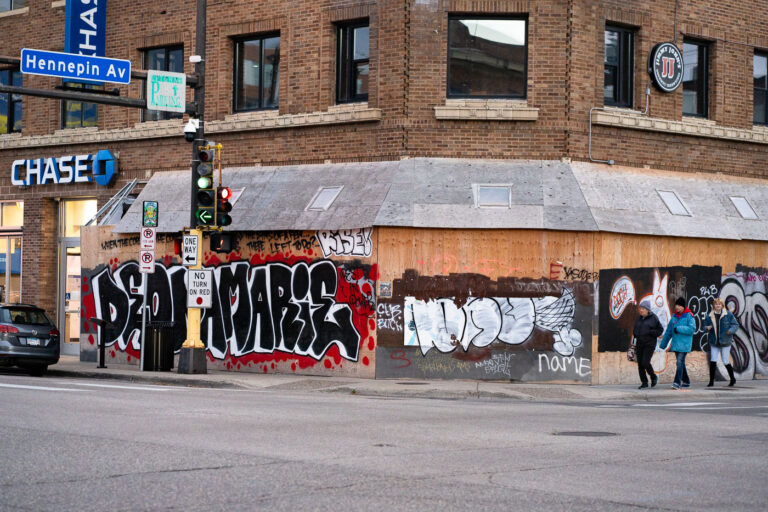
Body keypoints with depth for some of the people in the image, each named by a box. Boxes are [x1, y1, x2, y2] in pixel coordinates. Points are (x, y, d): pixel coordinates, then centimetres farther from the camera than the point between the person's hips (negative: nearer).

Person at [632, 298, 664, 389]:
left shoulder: (653, 318, -5)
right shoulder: (639, 318, 12)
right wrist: (635, 334, 6)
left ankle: (653, 377, 11)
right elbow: (636, 329, 26)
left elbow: (660, 329, -2)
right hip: (639, 344, 6)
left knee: (645, 363, -14)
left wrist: (650, 332, -15)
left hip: (649, 344, -6)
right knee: (640, 364, 2)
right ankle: (644, 382, 11)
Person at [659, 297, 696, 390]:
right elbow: (669, 331, 18)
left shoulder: (689, 316, -7)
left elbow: (692, 329, -18)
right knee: (681, 363, 13)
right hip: (675, 344, 7)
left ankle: (677, 382, -19)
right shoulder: (674, 316, 13)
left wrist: (678, 329, -19)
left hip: (684, 344, -7)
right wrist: (663, 344, 19)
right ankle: (686, 382, 25)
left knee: (680, 362, -15)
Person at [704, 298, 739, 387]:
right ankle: (711, 381, 3)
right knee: (712, 361, -4)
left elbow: (735, 325, -2)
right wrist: (707, 328, -11)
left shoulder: (728, 315, -4)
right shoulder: (710, 316, 4)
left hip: (725, 342, -3)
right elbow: (705, 325, 13)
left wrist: (731, 330, -21)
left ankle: (732, 379, 25)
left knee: (726, 362, 4)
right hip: (714, 342, 3)